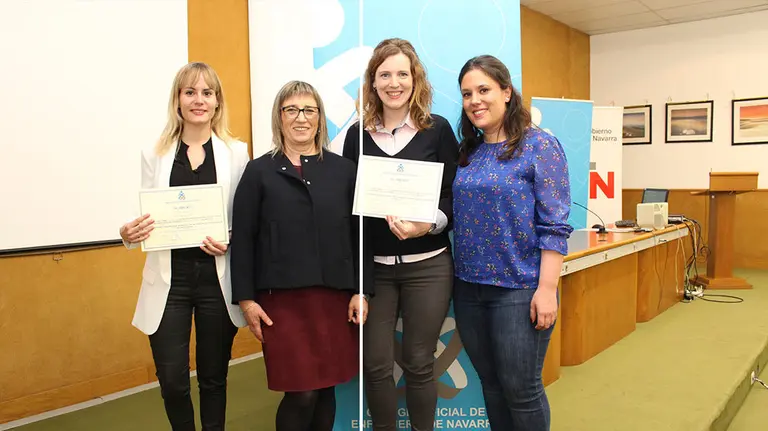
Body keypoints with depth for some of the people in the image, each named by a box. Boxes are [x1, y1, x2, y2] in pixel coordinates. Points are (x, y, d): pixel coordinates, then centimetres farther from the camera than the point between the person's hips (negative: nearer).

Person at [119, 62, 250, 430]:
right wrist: (130, 234, -15)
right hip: (170, 279, 1)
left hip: (217, 278, -1)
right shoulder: (155, 153, 6)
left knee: (213, 377, 11)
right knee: (172, 382, 4)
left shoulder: (236, 152, 2)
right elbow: (147, 217, 6)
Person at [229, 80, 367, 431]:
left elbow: (358, 234, 7)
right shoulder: (259, 172, 4)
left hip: (334, 295, 2)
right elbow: (242, 238, 1)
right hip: (282, 297, -2)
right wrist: (246, 298, -4)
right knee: (301, 393, -3)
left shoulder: (343, 169, 8)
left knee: (326, 388, 10)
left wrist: (360, 290, 2)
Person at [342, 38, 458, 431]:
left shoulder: (437, 129, 1)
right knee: (375, 364, 6)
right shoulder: (357, 135, 6)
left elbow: (454, 196, -2)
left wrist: (428, 224, -22)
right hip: (372, 265, 2)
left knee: (418, 363, 8)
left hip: (427, 265, -1)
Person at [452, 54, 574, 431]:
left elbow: (554, 225, -13)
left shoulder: (540, 146, -8)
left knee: (521, 389, 4)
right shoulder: (467, 152, 9)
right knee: (491, 384, 16)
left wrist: (547, 288, -17)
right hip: (469, 287, 6)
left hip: (520, 288, -5)